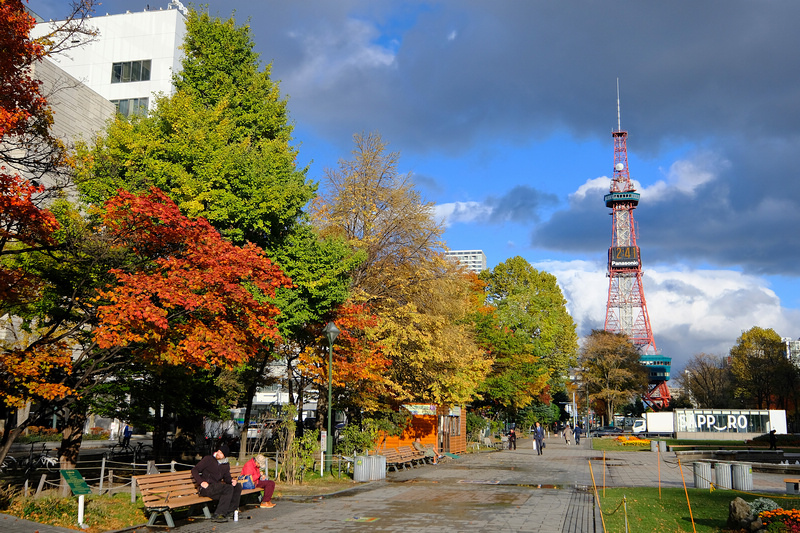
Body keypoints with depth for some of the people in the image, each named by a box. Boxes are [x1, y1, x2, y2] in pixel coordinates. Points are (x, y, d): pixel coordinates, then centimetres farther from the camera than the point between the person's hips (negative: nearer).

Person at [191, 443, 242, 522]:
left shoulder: (226, 465, 16)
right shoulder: (208, 459, -2)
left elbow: (226, 477, 19)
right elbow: (194, 470, -5)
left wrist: (231, 480, -6)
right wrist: (201, 482, -20)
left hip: (216, 487, 7)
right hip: (206, 488, -7)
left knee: (238, 486, -11)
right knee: (229, 488, -29)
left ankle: (229, 511, -12)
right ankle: (218, 515, -30)